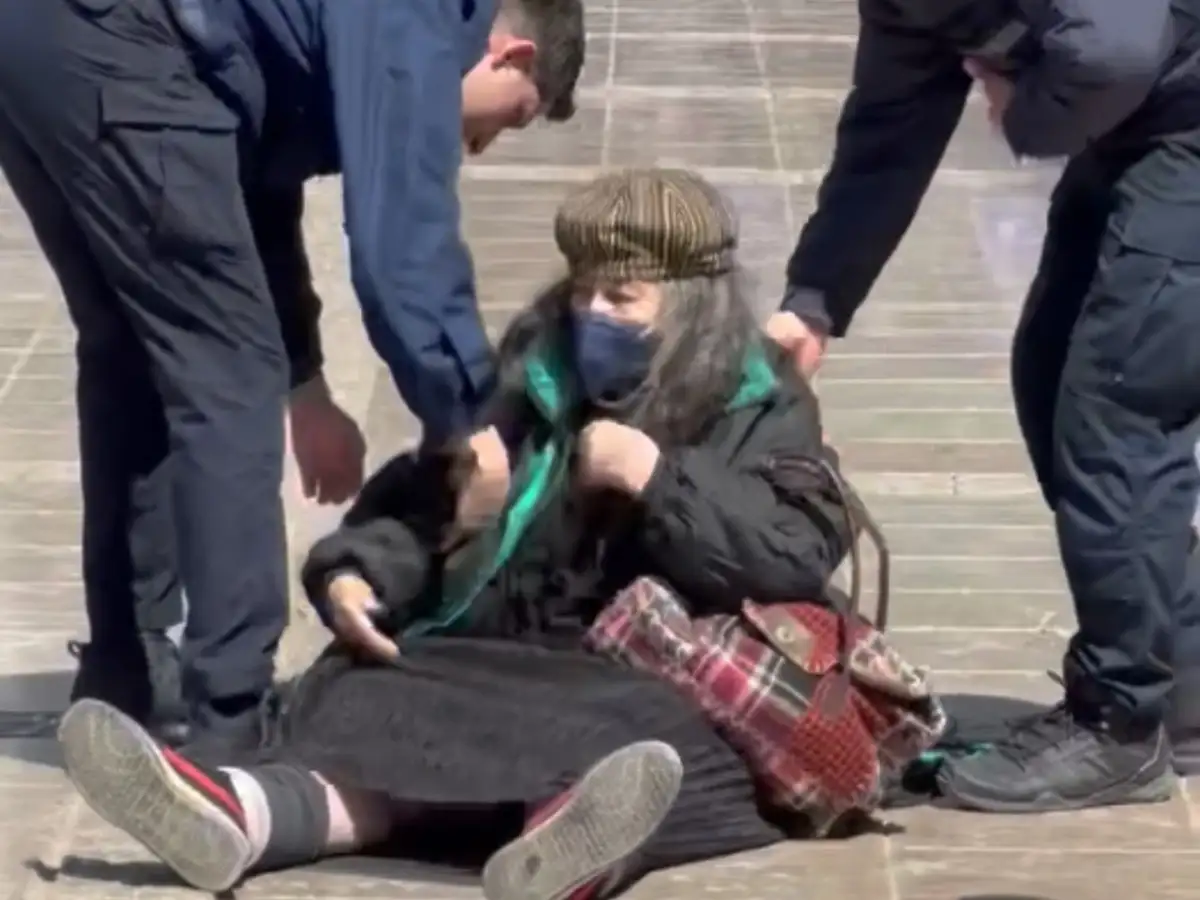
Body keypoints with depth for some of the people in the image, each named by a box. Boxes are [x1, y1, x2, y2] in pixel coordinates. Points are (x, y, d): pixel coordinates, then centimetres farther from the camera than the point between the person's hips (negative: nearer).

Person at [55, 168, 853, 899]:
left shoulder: (762, 410, 8)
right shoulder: (534, 382, 19)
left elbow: (799, 558, -9)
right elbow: (420, 499, 18)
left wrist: (657, 477, -15)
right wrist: (356, 573, -3)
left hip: (669, 682, -3)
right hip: (505, 666, 4)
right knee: (387, 705, -30)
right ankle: (251, 815, -61)